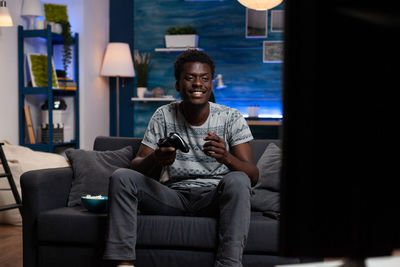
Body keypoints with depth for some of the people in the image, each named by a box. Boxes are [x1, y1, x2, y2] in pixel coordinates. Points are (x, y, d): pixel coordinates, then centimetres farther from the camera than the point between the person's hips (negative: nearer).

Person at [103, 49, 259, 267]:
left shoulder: (231, 118, -5)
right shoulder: (163, 116, 1)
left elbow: (253, 176, -12)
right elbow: (137, 166, -2)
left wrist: (225, 157, -35)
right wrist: (154, 159, -28)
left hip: (213, 199, -2)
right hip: (172, 196, 2)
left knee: (237, 180, -33)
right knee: (121, 177, -19)